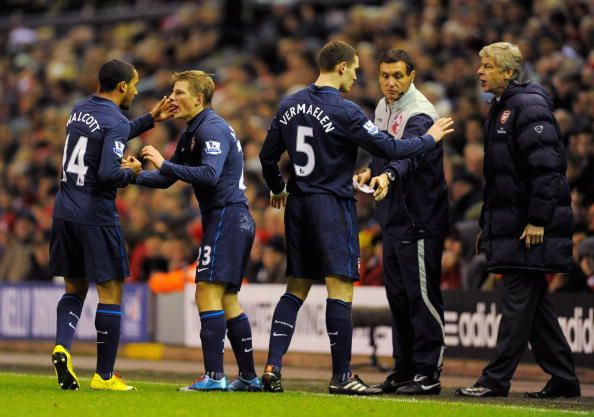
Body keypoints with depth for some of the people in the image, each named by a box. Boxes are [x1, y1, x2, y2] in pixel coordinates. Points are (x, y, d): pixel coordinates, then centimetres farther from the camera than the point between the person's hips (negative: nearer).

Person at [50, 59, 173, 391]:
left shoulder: (80, 110, 12)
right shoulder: (115, 122, -13)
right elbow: (108, 173, -24)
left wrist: (150, 120, 29)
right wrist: (131, 173, -4)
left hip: (65, 212, 7)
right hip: (96, 216, -7)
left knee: (75, 289, 17)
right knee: (111, 292, 2)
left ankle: (62, 346, -8)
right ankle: (104, 376, 2)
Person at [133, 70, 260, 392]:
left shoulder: (211, 128, -13)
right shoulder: (191, 133, 18)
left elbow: (209, 175, -27)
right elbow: (166, 179, 22)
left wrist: (164, 164, -24)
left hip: (226, 217, -10)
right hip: (236, 220, 10)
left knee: (207, 292, -13)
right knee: (227, 299, 12)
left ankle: (214, 375, -16)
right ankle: (249, 377, 15)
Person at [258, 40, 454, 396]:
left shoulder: (289, 106, 7)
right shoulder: (344, 111, -14)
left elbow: (268, 156, 15)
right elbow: (387, 148, -12)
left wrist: (278, 189, 33)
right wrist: (429, 139, 3)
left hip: (298, 204, 7)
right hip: (333, 204, -7)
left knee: (296, 289, 12)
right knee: (341, 289, -3)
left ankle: (273, 367, 5)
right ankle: (342, 376, -2)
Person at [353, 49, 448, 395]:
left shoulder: (419, 114, -16)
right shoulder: (383, 108, 12)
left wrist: (388, 175, -52)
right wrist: (371, 171, 6)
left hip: (421, 217, -9)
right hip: (393, 217, 9)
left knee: (422, 295, -7)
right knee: (398, 294, 13)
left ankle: (428, 373, -3)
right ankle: (405, 368, 22)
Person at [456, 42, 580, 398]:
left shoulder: (529, 106, -12)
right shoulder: (501, 109, 18)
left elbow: (545, 167, -20)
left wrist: (538, 220, -23)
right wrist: (487, 222, 22)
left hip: (532, 226, -10)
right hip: (510, 223, 10)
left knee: (519, 300, -7)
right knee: (534, 302, 11)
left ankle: (496, 380, -6)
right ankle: (564, 379, 16)